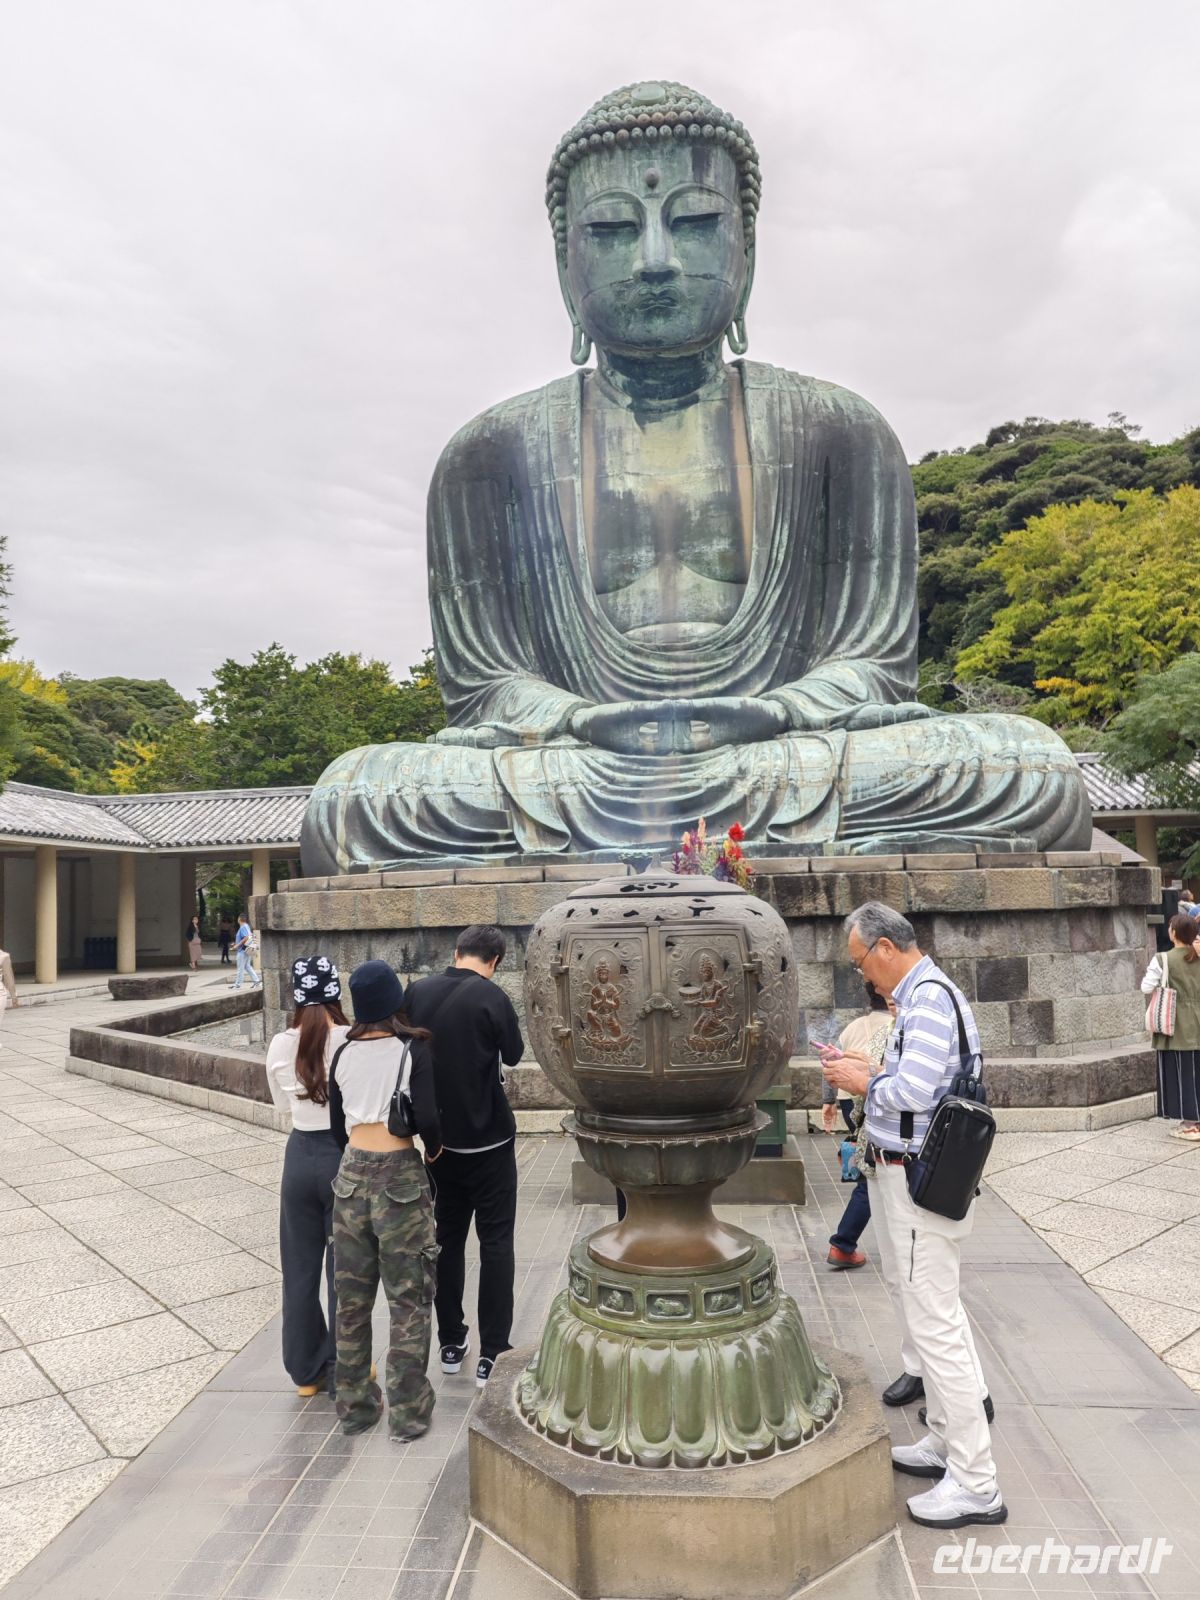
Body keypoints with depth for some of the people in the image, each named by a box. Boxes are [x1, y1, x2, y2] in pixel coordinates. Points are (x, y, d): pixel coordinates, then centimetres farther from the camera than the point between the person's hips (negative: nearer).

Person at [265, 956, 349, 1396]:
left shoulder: (280, 1046, -7)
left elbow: (283, 1104, 9)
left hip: (300, 1155, 3)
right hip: (345, 1155, -3)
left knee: (300, 1266, 17)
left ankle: (306, 1370, 30)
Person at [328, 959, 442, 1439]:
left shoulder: (343, 1054, 3)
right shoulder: (414, 1048, -10)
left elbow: (338, 1126, 9)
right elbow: (426, 1118, -17)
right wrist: (434, 1147, 4)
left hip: (351, 1176, 4)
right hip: (400, 1177, -4)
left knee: (352, 1299, 15)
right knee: (407, 1300, 7)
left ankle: (355, 1405, 27)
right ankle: (408, 1412, 14)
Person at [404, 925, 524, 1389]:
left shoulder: (417, 992, -4)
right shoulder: (490, 995, -18)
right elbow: (514, 1055, -5)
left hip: (439, 1136, 5)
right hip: (488, 1137, -5)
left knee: (448, 1237, 17)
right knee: (496, 1243, 5)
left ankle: (451, 1343, 27)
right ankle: (492, 1355, 8)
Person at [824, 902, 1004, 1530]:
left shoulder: (929, 999, -20)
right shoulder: (923, 995, 11)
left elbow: (912, 1091, -28)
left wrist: (865, 1083, -11)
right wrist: (870, 1070, 9)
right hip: (908, 1176, 11)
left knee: (934, 1324, -2)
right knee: (930, 1313, 21)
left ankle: (975, 1484, 10)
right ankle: (947, 1442, 36)